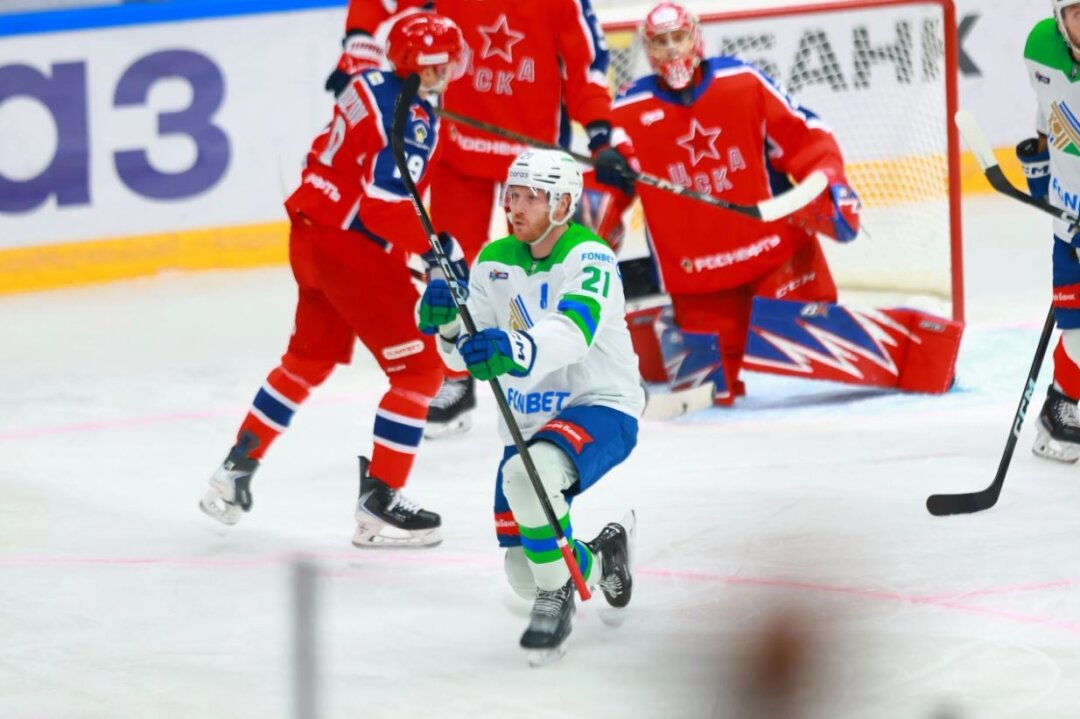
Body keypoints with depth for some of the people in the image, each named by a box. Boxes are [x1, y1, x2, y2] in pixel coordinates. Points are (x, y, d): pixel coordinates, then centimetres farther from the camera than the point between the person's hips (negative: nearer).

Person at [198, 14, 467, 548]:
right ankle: (379, 506, 0)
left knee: (310, 359, 27)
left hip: (312, 233, 10)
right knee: (419, 367, -2)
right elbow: (385, 208, -25)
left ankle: (237, 470, 33)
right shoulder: (411, 120, -20)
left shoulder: (370, 86, 9)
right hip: (351, 249, -10)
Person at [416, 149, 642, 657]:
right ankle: (598, 559, 36)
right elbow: (465, 354, 1)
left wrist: (517, 352, -55)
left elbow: (573, 332, -36)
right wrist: (448, 324, -22)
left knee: (528, 474, -38)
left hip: (600, 409, -7)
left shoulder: (588, 258, -17)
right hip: (528, 422, 7)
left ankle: (556, 596, -19)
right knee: (522, 573, 4)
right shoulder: (494, 262, 3)